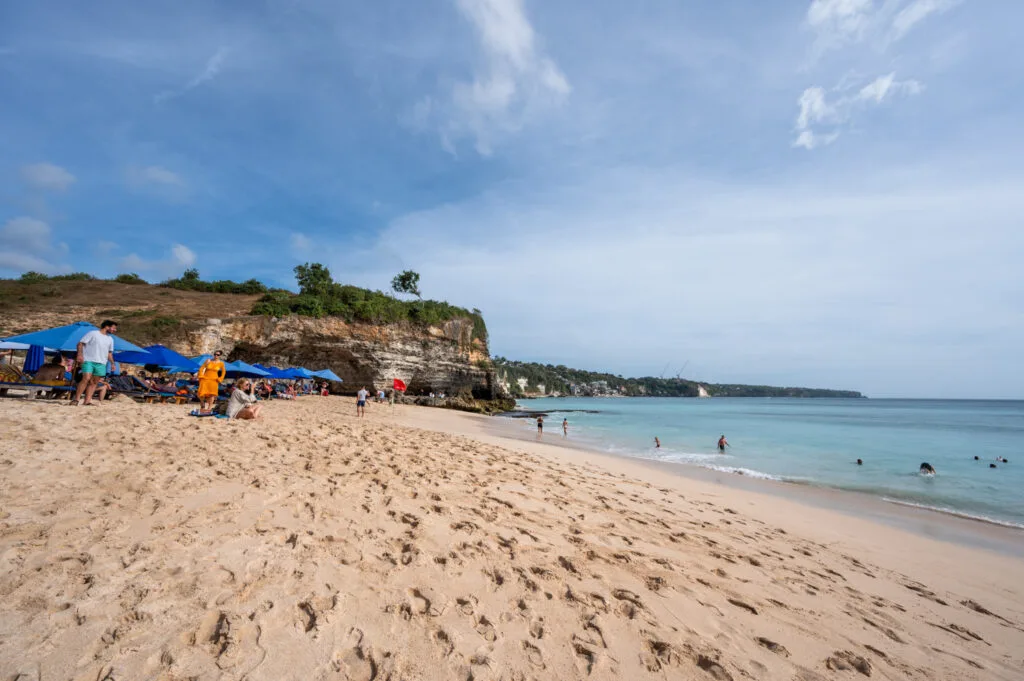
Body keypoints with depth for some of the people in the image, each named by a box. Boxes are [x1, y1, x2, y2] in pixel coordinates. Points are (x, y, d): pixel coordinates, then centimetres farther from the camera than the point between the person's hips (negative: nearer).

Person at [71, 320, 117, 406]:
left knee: (94, 382, 2)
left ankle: (87, 401, 3)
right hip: (89, 360, -5)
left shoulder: (110, 339, 19)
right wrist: (80, 354, -17)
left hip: (101, 363, 6)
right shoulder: (93, 333, 1)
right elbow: (80, 343, -4)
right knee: (86, 379, -17)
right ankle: (76, 399, -10)